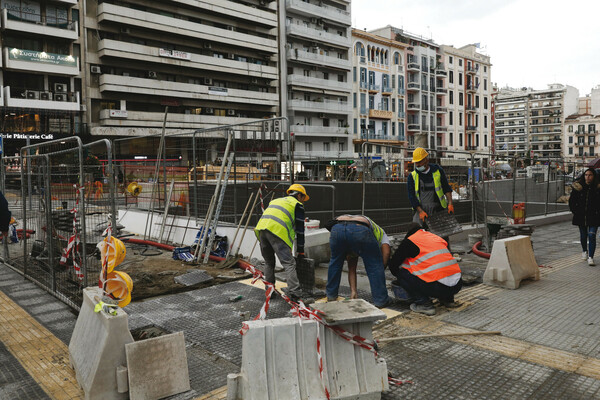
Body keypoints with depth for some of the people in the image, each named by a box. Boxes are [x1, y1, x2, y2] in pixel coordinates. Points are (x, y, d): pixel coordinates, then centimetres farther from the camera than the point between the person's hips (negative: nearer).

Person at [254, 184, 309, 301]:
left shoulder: (276, 200, 36)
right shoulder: (297, 205, 16)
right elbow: (300, 230, 13)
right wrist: (300, 251, 18)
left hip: (261, 228, 6)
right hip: (277, 231, -6)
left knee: (268, 262, 20)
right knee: (289, 263, -6)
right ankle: (295, 293, -16)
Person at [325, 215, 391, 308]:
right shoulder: (381, 233, 37)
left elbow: (351, 268, 42)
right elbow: (386, 252, 14)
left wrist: (353, 290, 40)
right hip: (360, 230, -5)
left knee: (335, 262, 30)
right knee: (375, 265, 15)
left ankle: (331, 295, 42)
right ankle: (380, 300, 21)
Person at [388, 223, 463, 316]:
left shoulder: (409, 241, 5)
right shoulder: (437, 238, 24)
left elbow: (393, 265, 11)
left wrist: (399, 278, 33)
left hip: (438, 287, -7)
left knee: (401, 270, 7)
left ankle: (423, 304, 1)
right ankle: (448, 299, 24)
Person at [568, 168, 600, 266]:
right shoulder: (578, 187, 0)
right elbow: (572, 201, 9)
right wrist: (575, 211, 4)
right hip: (581, 217, 3)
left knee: (592, 235, -10)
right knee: (583, 235, 16)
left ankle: (590, 257, -7)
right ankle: (585, 251, 41)